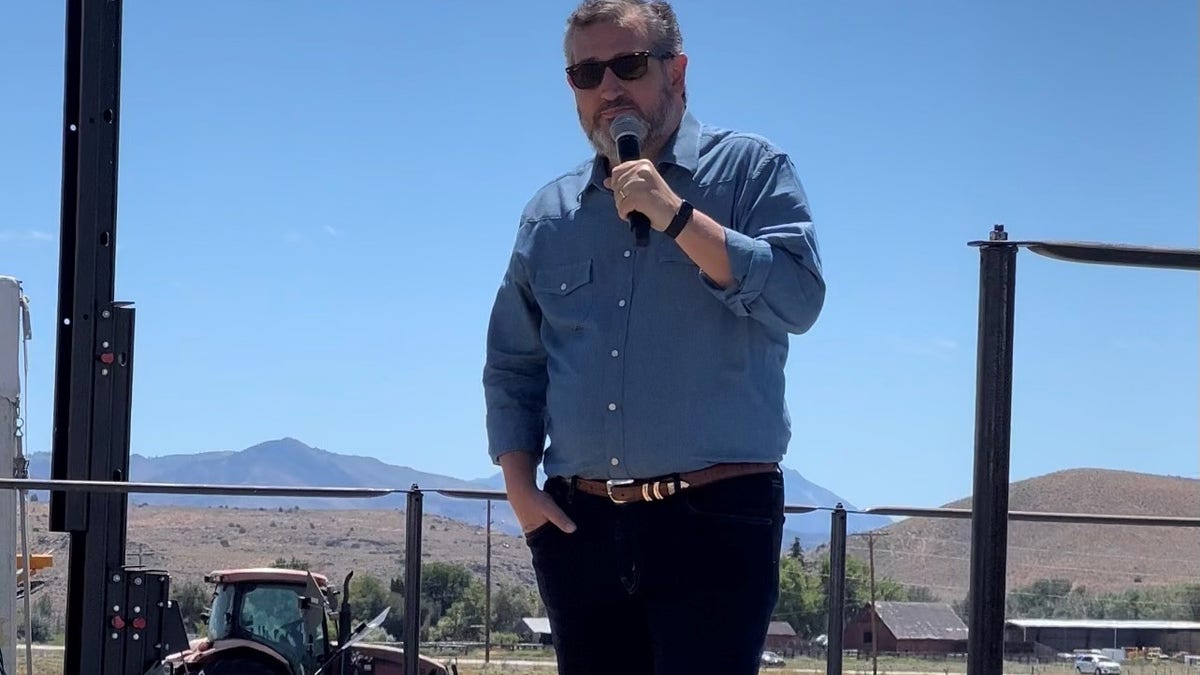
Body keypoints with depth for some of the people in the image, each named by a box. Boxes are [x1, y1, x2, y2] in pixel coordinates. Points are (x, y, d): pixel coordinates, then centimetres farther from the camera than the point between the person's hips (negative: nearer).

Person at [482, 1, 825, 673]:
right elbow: (512, 365, 19)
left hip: (715, 520, -5)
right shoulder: (551, 214, 15)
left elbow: (799, 299, -13)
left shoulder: (750, 169, 2)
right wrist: (520, 486, 6)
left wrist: (676, 215, -16)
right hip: (579, 525, 5)